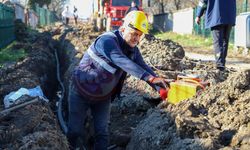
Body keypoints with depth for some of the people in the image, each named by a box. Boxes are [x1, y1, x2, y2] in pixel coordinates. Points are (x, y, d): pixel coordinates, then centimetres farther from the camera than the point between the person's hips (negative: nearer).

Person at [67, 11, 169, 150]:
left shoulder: (133, 50, -3)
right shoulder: (107, 41, -28)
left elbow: (144, 67, -9)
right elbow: (122, 62, -42)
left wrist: (161, 89, -25)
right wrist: (151, 78, -51)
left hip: (103, 97, 6)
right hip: (81, 92, -6)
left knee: (102, 133, 4)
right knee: (75, 130, 2)